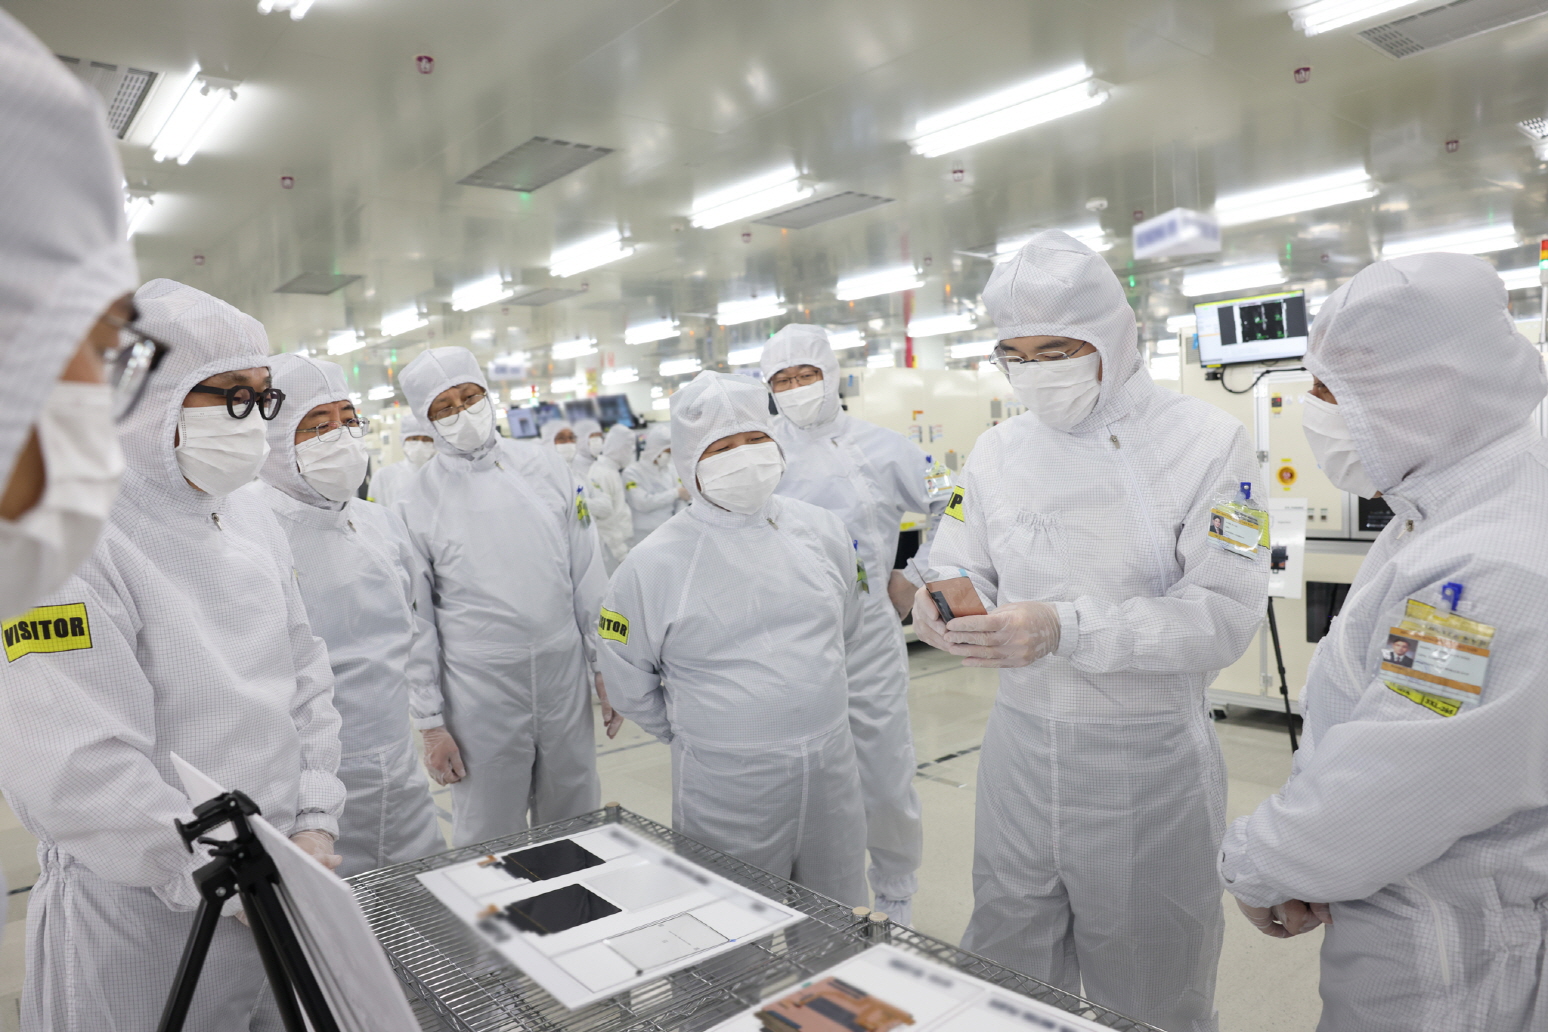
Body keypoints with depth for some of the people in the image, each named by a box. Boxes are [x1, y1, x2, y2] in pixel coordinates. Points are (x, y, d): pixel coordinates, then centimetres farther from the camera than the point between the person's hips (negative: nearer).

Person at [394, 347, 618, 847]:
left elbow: (587, 574, 5)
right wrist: (429, 721, -2)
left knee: (575, 826, 17)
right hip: (480, 689, -2)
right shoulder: (419, 501, -5)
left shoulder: (545, 465, 2)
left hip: (564, 673, 2)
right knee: (489, 838, 12)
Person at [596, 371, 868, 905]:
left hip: (832, 772, 4)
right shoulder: (654, 564, -11)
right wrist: (700, 733, 5)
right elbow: (629, 684, 0)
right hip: (724, 789, -4)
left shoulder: (820, 529, 2)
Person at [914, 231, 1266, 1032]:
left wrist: (1066, 628, -30)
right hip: (1020, 747, 4)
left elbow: (1224, 612, -17)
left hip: (1147, 760, -3)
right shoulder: (997, 451, 4)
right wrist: (944, 605, -16)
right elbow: (960, 568, 8)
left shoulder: (1206, 442, -9)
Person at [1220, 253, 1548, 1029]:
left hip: (1438, 969, -8)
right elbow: (1355, 722, 8)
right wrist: (1294, 860, 2)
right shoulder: (1452, 518, 3)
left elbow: (1387, 789, -27)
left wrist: (1256, 867, -11)